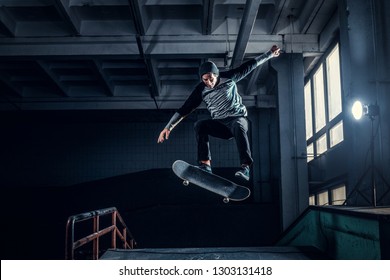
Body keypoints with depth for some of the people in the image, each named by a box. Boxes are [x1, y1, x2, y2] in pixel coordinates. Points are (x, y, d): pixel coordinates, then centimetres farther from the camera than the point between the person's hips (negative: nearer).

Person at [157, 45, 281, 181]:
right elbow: (185, 109, -6)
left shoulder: (229, 77, -4)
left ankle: (245, 167, -48)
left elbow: (249, 66, 6)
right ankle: (205, 165, -35)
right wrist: (168, 127, -13)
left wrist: (269, 54, 11)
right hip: (219, 124, 2)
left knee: (239, 127, -38)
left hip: (238, 118, -2)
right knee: (199, 125, -26)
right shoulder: (201, 90, -4)